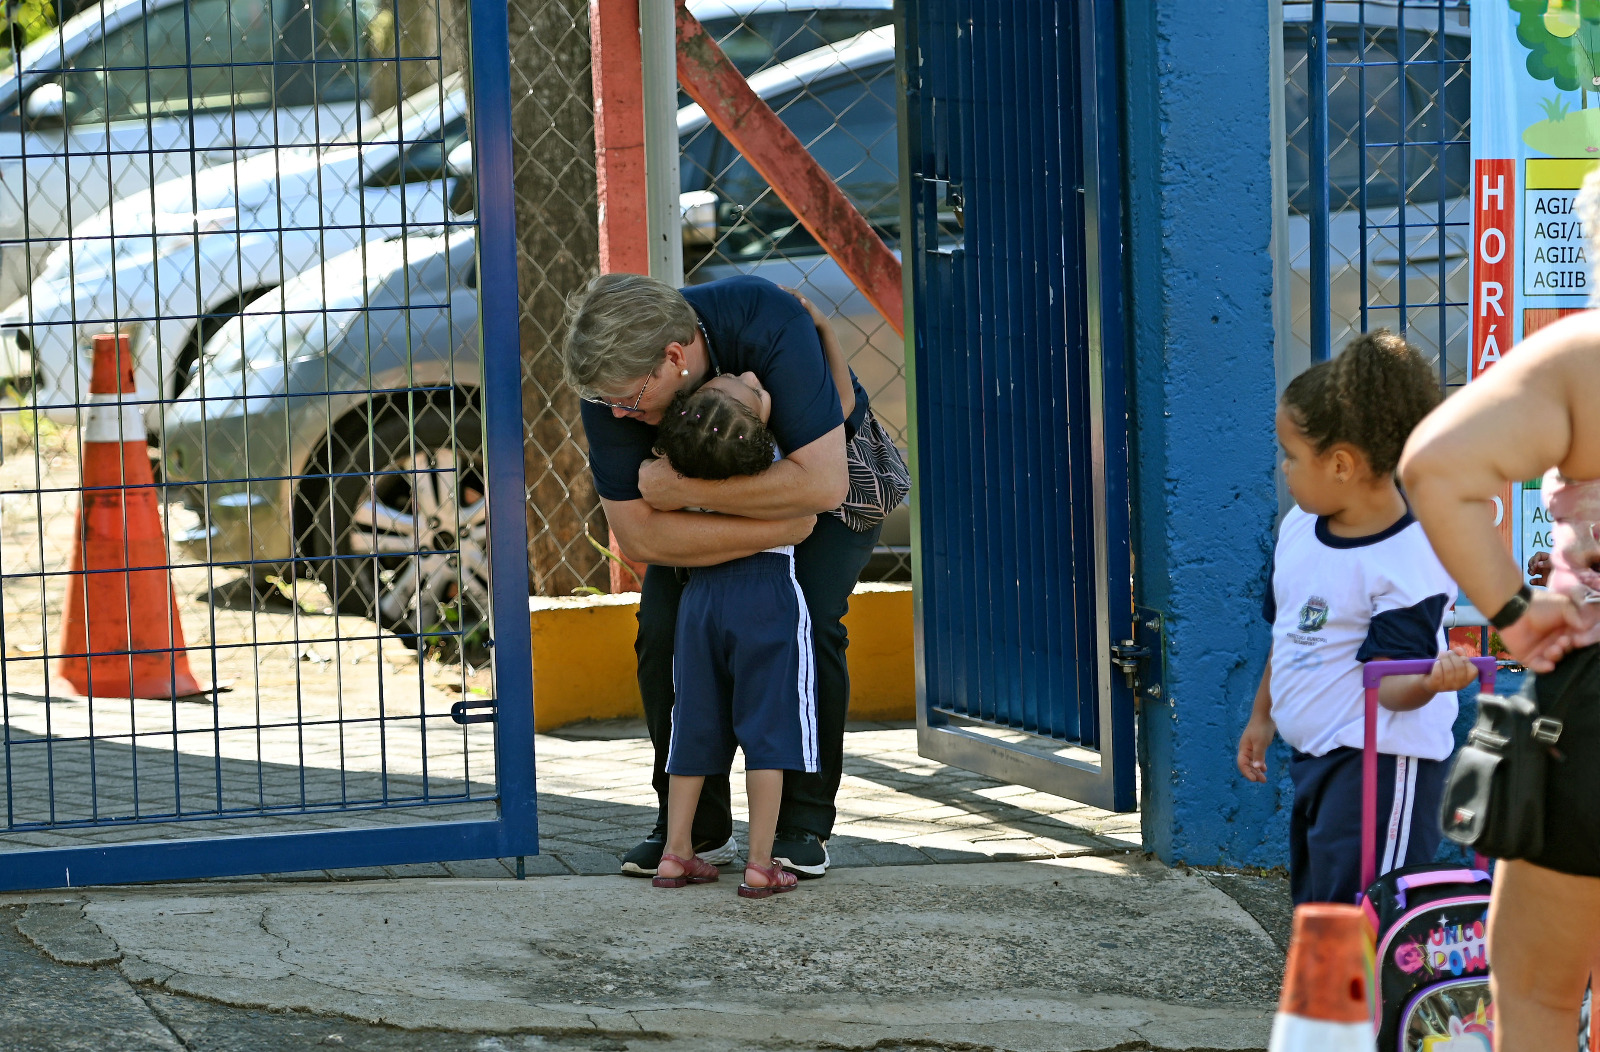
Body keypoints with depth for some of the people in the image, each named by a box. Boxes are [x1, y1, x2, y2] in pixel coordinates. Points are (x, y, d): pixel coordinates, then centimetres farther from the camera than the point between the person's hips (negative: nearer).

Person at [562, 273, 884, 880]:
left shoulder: (770, 325, -41)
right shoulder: (612, 382, -29)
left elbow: (821, 483, -45)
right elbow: (637, 535, -29)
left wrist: (680, 488, -41)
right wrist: (777, 529, -38)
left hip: (831, 462, -3)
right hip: (709, 482, 4)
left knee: (809, 621, -23)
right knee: (663, 628, -14)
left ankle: (804, 826, -9)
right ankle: (696, 827, 1)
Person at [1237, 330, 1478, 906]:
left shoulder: (1410, 561, -20)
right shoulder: (1298, 530, 5)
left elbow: (1388, 682, -22)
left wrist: (1427, 682, -43)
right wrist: (1262, 715, 26)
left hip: (1381, 767, -9)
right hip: (1312, 756, 9)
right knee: (1312, 911, 17)